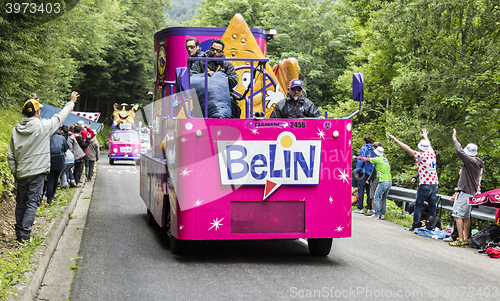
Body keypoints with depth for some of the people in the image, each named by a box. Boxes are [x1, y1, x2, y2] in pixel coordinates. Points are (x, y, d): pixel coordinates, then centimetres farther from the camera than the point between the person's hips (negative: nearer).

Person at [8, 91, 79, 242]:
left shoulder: (16, 130, 2)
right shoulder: (43, 126, -12)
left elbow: (10, 155, 6)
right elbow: (60, 117, 3)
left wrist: (15, 173, 16)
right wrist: (71, 102, 17)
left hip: (21, 173, 5)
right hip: (36, 173, -5)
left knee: (21, 203, 15)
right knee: (32, 203, -1)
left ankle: (19, 231, 21)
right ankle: (25, 233, -5)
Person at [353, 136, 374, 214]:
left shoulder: (364, 148, -4)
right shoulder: (373, 149, 10)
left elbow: (360, 160, -9)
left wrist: (358, 171, -5)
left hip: (363, 172, -5)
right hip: (371, 173, 5)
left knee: (361, 190, -4)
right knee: (369, 191, 8)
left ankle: (360, 208, -7)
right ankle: (369, 208, 9)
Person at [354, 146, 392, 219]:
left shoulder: (377, 159, -5)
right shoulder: (385, 159, 16)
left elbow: (367, 159, 3)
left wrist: (359, 157, 17)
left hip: (383, 181, -7)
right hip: (389, 181, 7)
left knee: (377, 197, -2)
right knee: (384, 199, 13)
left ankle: (376, 214, -7)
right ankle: (382, 214, 13)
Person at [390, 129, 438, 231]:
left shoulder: (421, 156, -11)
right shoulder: (432, 153, 7)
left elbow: (408, 149, -8)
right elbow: (429, 145, 29)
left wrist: (396, 140, -1)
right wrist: (425, 136, 49)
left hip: (425, 184, -6)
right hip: (434, 184, 6)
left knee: (418, 205, 1)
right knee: (432, 205, 9)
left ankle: (415, 225, 0)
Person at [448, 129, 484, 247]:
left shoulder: (471, 161, -15)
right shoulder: (477, 164, 15)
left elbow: (460, 152, -22)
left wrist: (454, 138, -11)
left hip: (465, 192, -10)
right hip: (471, 192, 10)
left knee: (457, 215, -11)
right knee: (466, 216, 12)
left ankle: (461, 240, -14)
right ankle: (465, 239, 14)